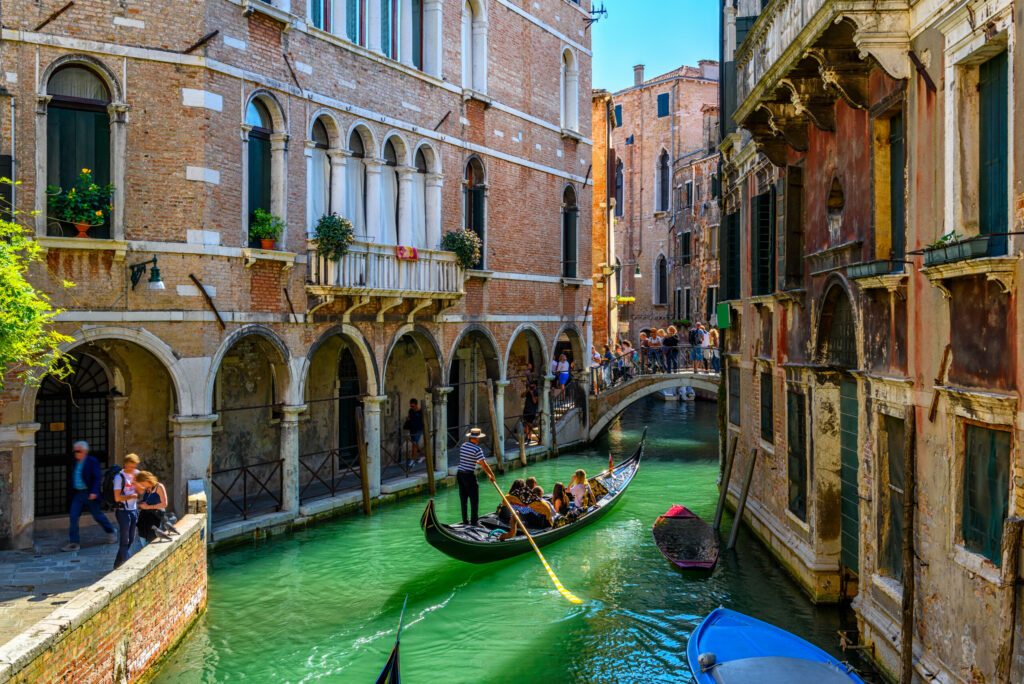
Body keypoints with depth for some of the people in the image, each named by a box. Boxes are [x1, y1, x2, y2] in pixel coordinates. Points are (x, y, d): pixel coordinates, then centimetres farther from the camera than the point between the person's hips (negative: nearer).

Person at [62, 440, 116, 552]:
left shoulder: (92, 461, -11)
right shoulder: (76, 462, 8)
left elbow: (98, 477, -15)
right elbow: (74, 479, 16)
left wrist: (94, 492, -23)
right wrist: (72, 494, 11)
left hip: (89, 494, -6)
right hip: (77, 494, 6)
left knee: (98, 515, 7)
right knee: (73, 517, -2)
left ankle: (111, 532, 29)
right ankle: (74, 543, 2)